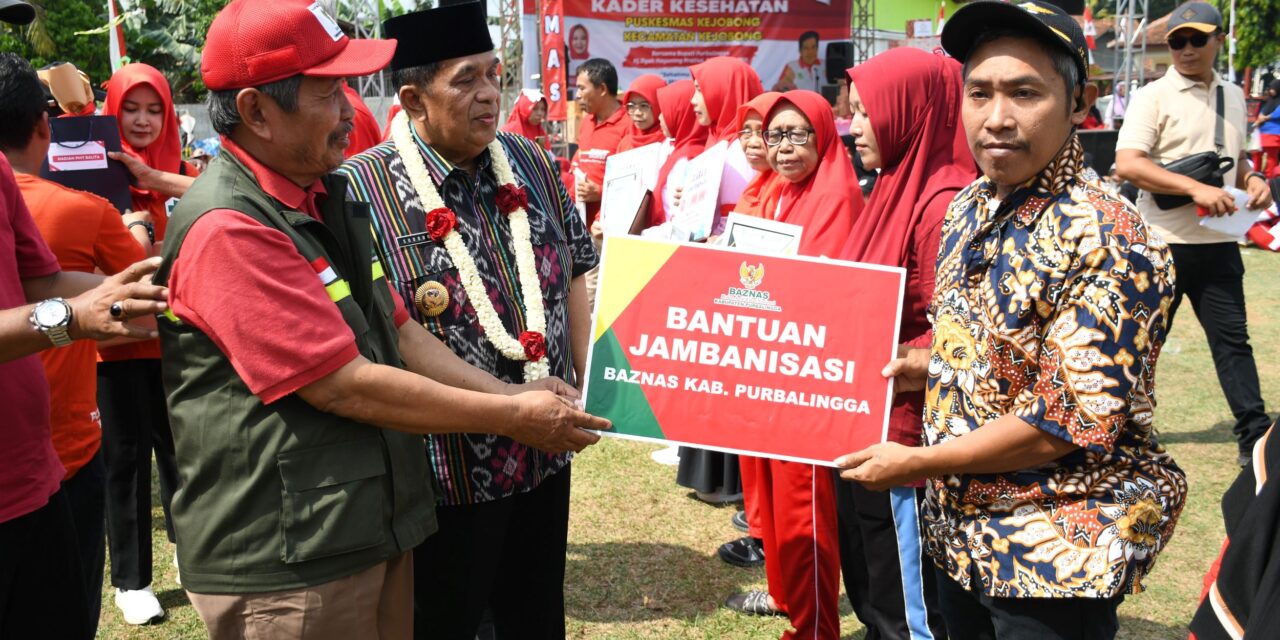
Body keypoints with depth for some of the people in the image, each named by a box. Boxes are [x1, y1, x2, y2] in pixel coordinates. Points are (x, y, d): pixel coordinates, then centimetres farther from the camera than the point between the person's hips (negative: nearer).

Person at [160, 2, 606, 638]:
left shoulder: (325, 193, 10)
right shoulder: (229, 230, -20)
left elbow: (396, 329, 12)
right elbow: (347, 387, -22)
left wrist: (508, 393, 0)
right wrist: (512, 417, -14)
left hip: (375, 527, 9)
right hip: (287, 566, -8)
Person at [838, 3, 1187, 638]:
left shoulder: (1109, 243, -23)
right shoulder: (967, 209, 2)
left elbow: (1071, 421, -25)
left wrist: (915, 463, -19)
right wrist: (928, 365, -1)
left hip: (1057, 554, -7)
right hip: (959, 527, 8)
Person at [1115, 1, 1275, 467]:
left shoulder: (1233, 96, 14)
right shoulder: (1154, 96, -6)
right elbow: (1127, 165, -17)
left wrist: (1252, 180, 2)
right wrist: (1196, 188, -24)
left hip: (1218, 243, 5)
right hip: (1163, 242, -5)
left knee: (1232, 338, 7)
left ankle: (1255, 437, 13)